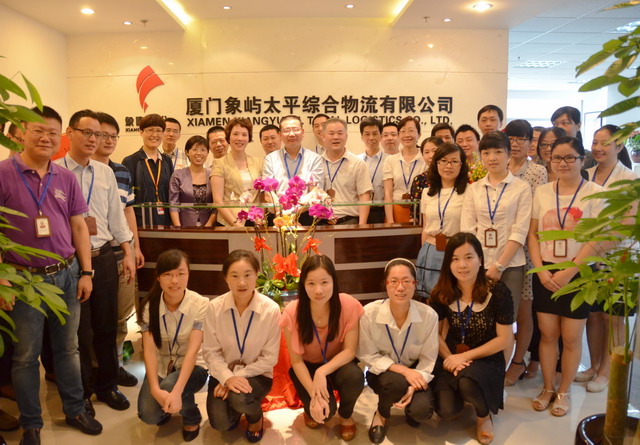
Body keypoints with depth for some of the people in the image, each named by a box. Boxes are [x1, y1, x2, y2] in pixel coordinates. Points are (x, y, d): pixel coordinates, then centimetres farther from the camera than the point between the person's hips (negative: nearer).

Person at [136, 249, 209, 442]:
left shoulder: (200, 304, -20)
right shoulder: (149, 305, -12)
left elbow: (193, 350, -25)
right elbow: (149, 349, -16)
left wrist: (176, 391, -36)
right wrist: (155, 389, -30)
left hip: (192, 367, -2)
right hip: (160, 367, 3)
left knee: (169, 386, -33)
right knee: (148, 415, -21)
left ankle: (192, 417, 0)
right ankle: (166, 409, 18)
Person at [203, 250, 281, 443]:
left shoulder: (271, 309, -19)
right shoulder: (214, 307, -14)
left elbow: (269, 357, -12)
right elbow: (211, 352, -9)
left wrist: (238, 376, -21)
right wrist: (227, 377, -25)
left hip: (256, 374, -2)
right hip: (224, 373, 2)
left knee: (239, 398, -32)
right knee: (220, 423, -16)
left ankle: (255, 417, 6)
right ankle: (235, 407, 21)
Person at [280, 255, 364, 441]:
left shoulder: (349, 305, -25)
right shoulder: (292, 312, -25)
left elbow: (350, 351, -18)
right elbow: (296, 360, -16)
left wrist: (322, 372, -33)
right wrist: (314, 395, -27)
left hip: (337, 364, 1)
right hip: (307, 368, -1)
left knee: (355, 377, -32)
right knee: (323, 411, -25)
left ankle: (345, 416, 3)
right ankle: (309, 408, 15)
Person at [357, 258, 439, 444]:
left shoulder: (428, 315, -20)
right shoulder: (369, 313, -23)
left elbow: (428, 360, -11)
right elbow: (367, 355, -14)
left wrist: (413, 388, -25)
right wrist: (403, 370, -24)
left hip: (415, 373, 1)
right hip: (382, 373, -1)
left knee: (421, 411, -26)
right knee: (396, 382, -35)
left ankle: (411, 410, 16)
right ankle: (381, 414, 3)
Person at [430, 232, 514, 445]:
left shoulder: (498, 292, -16)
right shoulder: (442, 294, -7)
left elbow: (504, 340, -11)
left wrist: (465, 356, -17)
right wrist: (449, 358, -16)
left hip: (487, 360, -2)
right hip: (451, 358, 3)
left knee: (467, 382, -36)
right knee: (447, 411, -20)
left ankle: (484, 416, 1)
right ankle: (462, 392, 19)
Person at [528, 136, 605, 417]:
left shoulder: (595, 193, -5)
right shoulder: (542, 192, 4)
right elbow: (533, 234, 5)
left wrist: (569, 272, -15)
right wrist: (541, 270, -6)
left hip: (578, 273, -2)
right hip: (545, 274, 3)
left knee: (571, 338, 5)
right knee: (547, 334, 8)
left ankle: (563, 391, 24)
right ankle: (548, 388, 25)